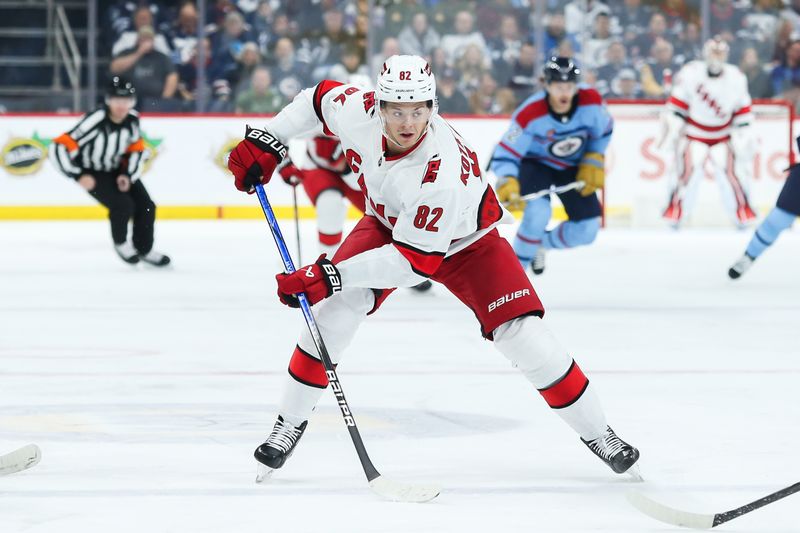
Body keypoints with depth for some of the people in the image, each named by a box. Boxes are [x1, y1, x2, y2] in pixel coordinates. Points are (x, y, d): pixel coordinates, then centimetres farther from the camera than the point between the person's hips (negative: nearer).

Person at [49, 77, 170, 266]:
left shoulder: (132, 119, -15)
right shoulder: (94, 121, -34)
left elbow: (136, 148, 4)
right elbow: (59, 148, -35)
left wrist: (128, 174, -8)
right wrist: (79, 175, -33)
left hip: (117, 169, 6)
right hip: (92, 172, -6)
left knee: (146, 206, 1)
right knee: (123, 204, -23)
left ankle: (144, 249, 26)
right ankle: (120, 243, 7)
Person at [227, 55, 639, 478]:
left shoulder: (442, 170, -43)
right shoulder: (358, 111, -29)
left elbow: (416, 261, -39)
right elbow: (318, 97, -4)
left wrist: (331, 275, -43)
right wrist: (266, 142, -10)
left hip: (464, 240, -4)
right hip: (388, 223, 4)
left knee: (523, 335, -15)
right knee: (334, 307, -17)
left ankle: (597, 433, 3)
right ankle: (290, 423, -1)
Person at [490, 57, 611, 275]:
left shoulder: (591, 101, -25)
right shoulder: (529, 114, -34)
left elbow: (603, 131, -3)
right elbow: (505, 155, -32)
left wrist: (594, 162, -8)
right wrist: (507, 183, -50)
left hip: (573, 167, 4)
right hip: (536, 164, -4)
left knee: (587, 230, -1)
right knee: (537, 212, -31)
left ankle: (541, 244, 29)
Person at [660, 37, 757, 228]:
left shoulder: (736, 78, -8)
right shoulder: (690, 74, -15)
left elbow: (742, 110, 0)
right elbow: (676, 105, -10)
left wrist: (745, 137, -5)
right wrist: (671, 130, -14)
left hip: (723, 136, 2)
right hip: (694, 132, -2)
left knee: (729, 170, -11)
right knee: (689, 170, -16)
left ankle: (743, 212, 4)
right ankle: (674, 213, -4)